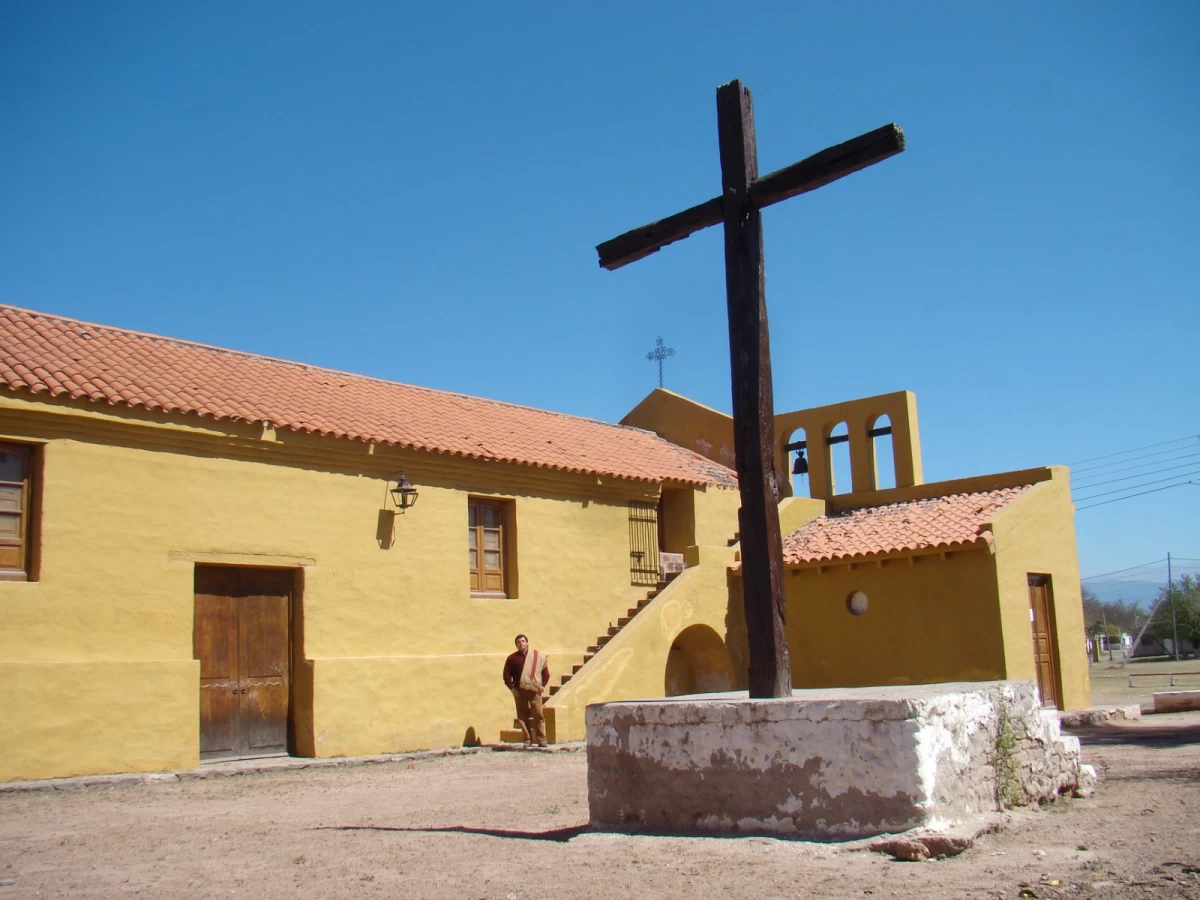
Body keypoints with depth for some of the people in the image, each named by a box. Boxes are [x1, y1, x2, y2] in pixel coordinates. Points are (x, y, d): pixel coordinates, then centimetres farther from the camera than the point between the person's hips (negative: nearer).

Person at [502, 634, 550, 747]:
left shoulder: (538, 656, 8)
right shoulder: (512, 658, 8)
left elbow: (545, 672, 10)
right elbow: (506, 674, 7)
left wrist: (543, 685, -1)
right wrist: (512, 688, -2)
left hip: (534, 690, -1)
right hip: (519, 691, 1)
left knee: (538, 715, -6)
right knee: (522, 716, 2)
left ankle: (542, 740, -2)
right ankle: (527, 739, 9)